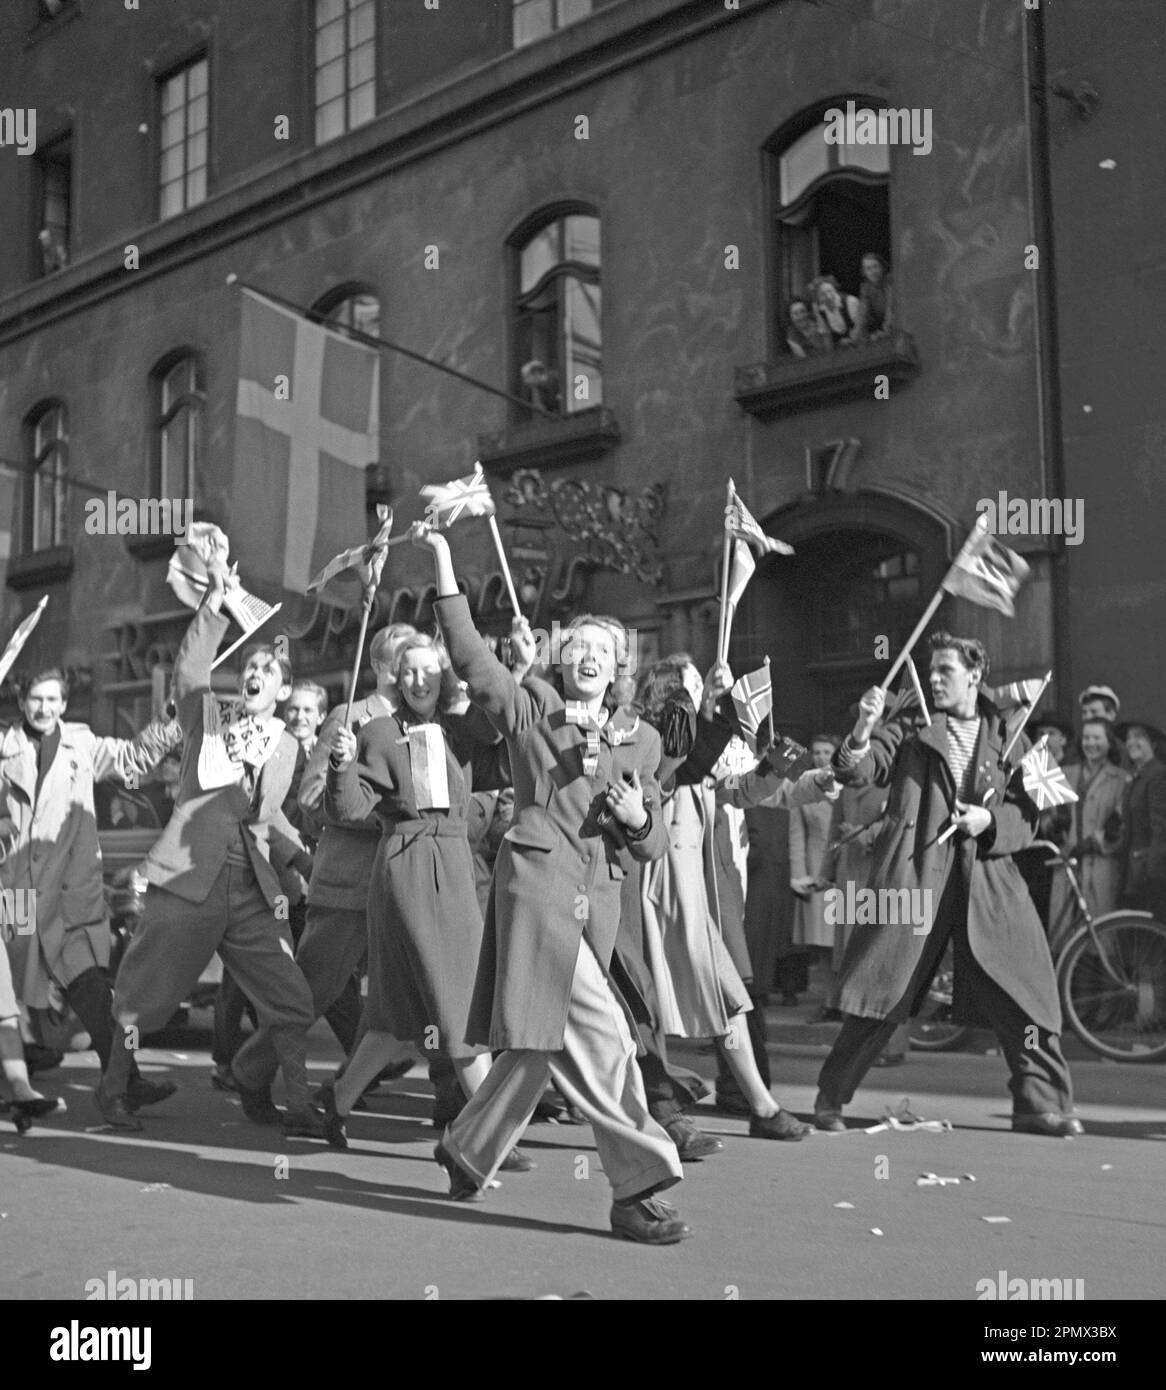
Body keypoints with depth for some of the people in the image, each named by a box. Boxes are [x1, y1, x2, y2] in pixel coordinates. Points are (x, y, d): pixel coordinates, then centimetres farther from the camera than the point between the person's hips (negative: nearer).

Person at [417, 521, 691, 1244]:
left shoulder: (641, 739, 15)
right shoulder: (529, 713, 6)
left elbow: (655, 846, 17)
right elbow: (470, 655, -6)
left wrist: (638, 819, -7)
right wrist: (444, 565, -11)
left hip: (599, 897, 5)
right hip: (537, 880, -5)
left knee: (542, 1040, 11)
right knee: (598, 1037, -13)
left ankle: (468, 1148, 33)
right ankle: (639, 1188, -7)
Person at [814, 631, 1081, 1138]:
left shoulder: (1007, 738, 13)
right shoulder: (910, 729, 9)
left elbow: (1027, 816, 11)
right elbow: (859, 770, -4)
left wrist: (990, 821, -9)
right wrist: (861, 731, -24)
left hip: (987, 876, 2)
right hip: (912, 872, -2)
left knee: (1025, 991, -3)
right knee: (883, 987, -2)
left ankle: (1041, 1105, 11)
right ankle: (831, 1098, 11)